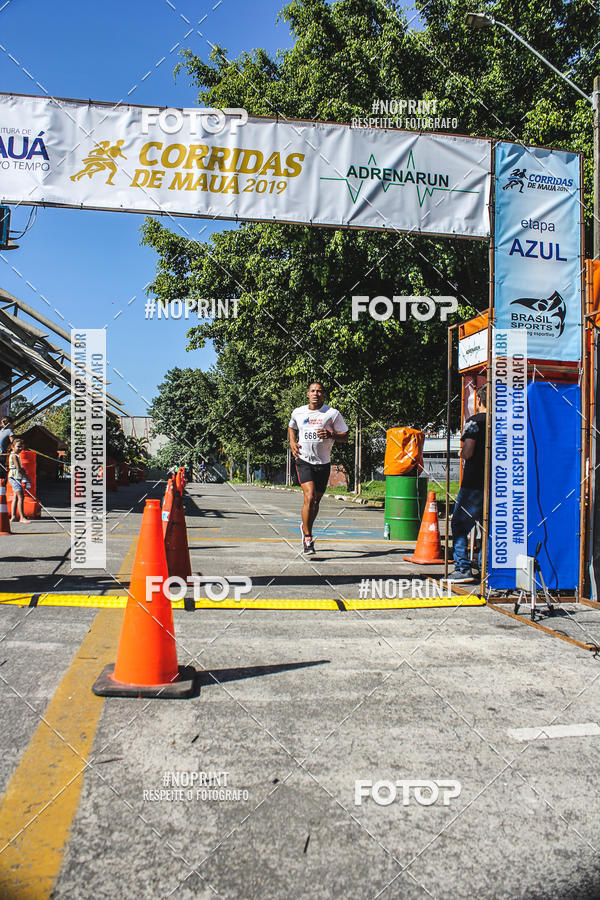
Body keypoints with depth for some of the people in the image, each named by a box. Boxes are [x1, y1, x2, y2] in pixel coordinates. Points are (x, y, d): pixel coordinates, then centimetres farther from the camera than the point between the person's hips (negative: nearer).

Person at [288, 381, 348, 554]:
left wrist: (331, 435, -19)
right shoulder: (298, 412, 5)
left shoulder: (333, 414, -2)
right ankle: (308, 538, -8)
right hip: (304, 461, -1)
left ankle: (305, 527, 38)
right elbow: (291, 427, 25)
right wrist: (292, 442, 7)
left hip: (323, 463, 1)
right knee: (309, 497, -18)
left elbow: (345, 436, 1)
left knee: (316, 501, 10)